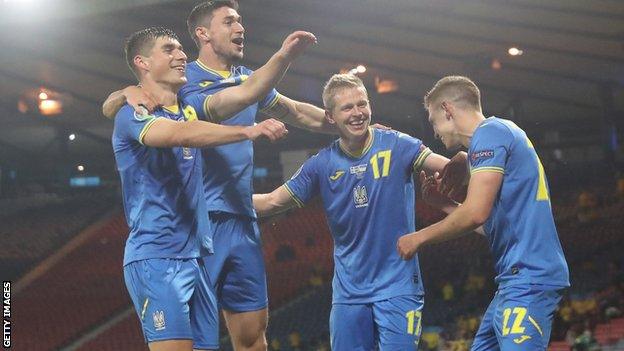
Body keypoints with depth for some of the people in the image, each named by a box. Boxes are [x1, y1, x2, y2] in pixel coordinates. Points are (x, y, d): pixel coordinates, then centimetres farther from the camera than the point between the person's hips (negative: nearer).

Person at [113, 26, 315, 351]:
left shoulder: (190, 109, 16)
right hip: (155, 258, -8)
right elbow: (179, 134, -26)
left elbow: (245, 93, 5)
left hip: (195, 257, 8)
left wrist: (283, 56, -10)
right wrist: (248, 131, -37)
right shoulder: (132, 115, -7)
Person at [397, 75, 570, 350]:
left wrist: (419, 238, -4)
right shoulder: (501, 133, 24)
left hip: (527, 276, -10)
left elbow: (475, 213, -16)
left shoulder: (490, 132, -7)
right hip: (518, 277, 10)